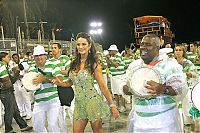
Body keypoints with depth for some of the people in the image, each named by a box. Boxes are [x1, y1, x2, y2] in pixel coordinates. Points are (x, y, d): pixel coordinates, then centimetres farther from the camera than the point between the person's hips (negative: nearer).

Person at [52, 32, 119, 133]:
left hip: (92, 102, -5)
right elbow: (70, 82, 18)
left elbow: (103, 87, -8)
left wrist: (112, 105, -9)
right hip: (79, 103, 5)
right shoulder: (74, 63, 7)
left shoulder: (94, 64, -8)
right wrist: (60, 83, -2)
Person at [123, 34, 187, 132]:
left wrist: (163, 89, -32)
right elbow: (125, 88, 10)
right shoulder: (134, 65, 7)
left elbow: (181, 87, -14)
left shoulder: (169, 64, -7)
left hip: (164, 118, -4)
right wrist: (130, 89, -13)